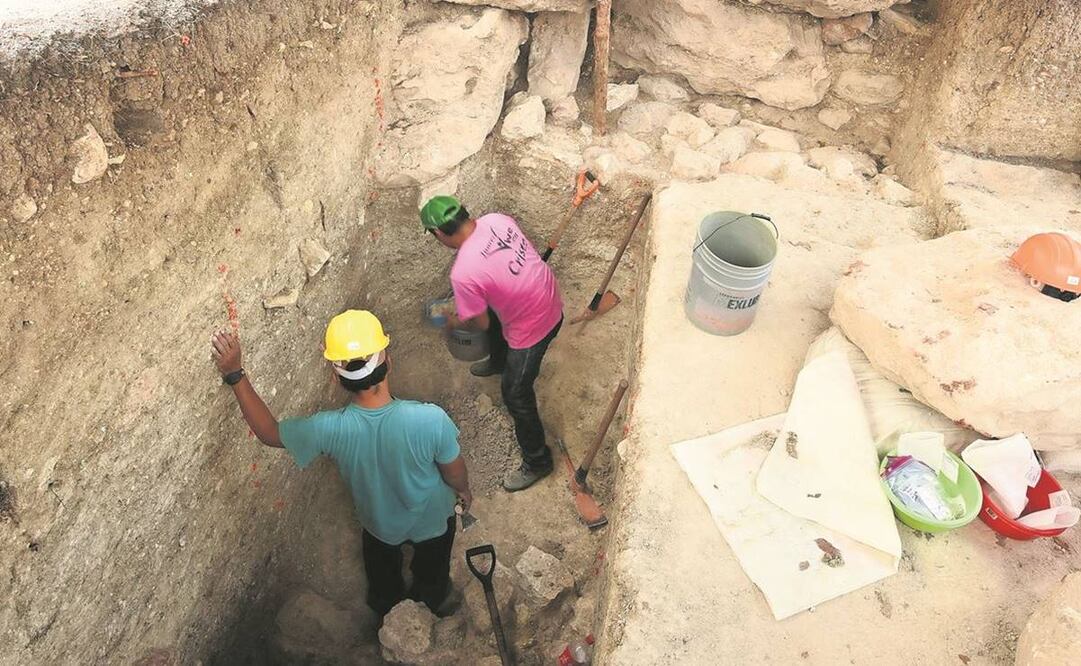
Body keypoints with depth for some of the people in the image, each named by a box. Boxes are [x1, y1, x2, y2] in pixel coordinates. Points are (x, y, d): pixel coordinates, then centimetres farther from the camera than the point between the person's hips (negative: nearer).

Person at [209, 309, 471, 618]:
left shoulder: (330, 428, -36)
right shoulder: (430, 419, -41)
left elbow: (269, 432, -17)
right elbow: (454, 472, -21)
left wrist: (235, 375, -19)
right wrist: (464, 489, 3)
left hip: (379, 522, 1)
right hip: (431, 518, -1)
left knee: (383, 575, 37)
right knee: (431, 569, 34)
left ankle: (388, 610, 66)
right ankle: (431, 604, 63)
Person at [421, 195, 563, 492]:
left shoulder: (463, 273, -30)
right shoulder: (496, 219, -10)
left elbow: (480, 323, -13)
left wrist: (456, 322, 7)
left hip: (533, 327, -9)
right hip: (548, 299, 9)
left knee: (515, 395, 8)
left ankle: (537, 462, 26)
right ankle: (499, 360, 68)